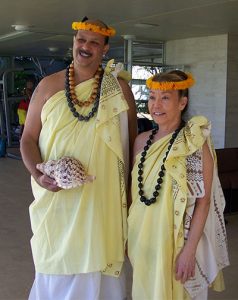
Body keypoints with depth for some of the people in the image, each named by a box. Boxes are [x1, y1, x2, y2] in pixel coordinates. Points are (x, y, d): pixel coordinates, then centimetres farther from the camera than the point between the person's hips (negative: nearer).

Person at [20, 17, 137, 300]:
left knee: (98, 266, 8)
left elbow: (132, 141, 7)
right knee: (56, 268, 10)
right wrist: (38, 174, -12)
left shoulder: (119, 88, 2)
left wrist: (132, 190, 1)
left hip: (102, 199, 0)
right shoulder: (48, 86, 3)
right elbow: (28, 139, 5)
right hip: (55, 198, 1)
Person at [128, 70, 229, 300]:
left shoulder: (196, 143, -11)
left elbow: (203, 201, -13)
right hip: (142, 239, 5)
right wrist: (129, 234, 10)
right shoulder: (141, 141, 4)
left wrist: (189, 250, -17)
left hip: (175, 241, -5)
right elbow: (135, 190, 10)